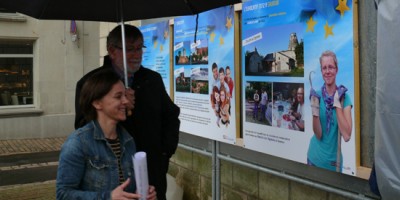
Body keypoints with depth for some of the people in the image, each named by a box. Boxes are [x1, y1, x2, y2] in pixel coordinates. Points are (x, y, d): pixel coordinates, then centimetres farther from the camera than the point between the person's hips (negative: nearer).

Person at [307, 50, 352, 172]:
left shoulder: (344, 97, -9)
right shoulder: (317, 95, -4)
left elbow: (347, 136, -20)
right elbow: (318, 135, -11)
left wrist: (337, 104, -20)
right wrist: (315, 110, -23)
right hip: (315, 158, 1)